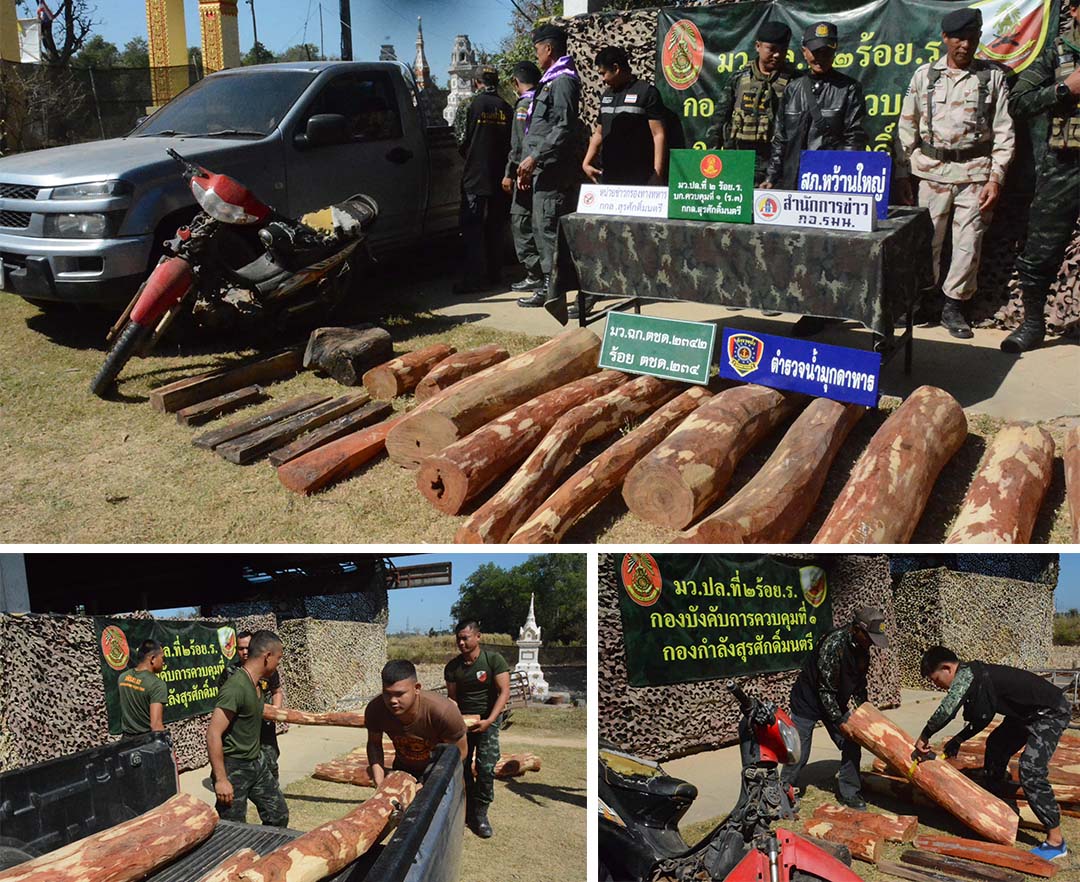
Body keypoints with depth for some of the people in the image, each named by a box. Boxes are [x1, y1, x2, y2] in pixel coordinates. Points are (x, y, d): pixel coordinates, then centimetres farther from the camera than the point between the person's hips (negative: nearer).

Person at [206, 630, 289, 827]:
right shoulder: (236, 687, -25)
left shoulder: (256, 684, 4)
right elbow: (213, 734, -26)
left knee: (279, 816, 15)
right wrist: (221, 779, -25)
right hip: (234, 768, -9)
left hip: (257, 763, 9)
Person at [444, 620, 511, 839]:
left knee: (486, 768, -10)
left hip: (488, 720, -3)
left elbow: (504, 692, -15)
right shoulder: (453, 666, -1)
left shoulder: (494, 660, -12)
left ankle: (480, 814, 1)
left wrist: (489, 720, -24)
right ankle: (467, 810, 17)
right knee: (461, 767, 2)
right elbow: (452, 697, 4)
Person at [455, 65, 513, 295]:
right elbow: (511, 142, 5)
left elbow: (466, 141, -3)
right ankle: (493, 274, 16)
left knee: (472, 227, -2)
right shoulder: (505, 108, 3)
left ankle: (475, 278, -8)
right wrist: (507, 173, 16)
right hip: (499, 176, 4)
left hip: (475, 175, -4)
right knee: (495, 227, 12)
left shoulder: (474, 104, -7)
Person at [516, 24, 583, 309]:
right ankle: (550, 282, 18)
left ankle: (551, 287, -7)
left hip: (553, 169, -10)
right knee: (542, 226, 12)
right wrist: (530, 162, 22)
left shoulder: (563, 80, -10)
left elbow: (564, 128, -20)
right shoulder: (551, 80, 21)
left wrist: (535, 157, -21)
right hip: (545, 168, 10)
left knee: (548, 226, -10)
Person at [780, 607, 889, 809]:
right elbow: (826, 690, -27)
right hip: (807, 701, -7)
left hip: (835, 702, 7)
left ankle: (848, 793, 17)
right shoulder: (834, 644, -32)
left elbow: (859, 684, 9)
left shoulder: (862, 648, -6)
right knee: (799, 754, -2)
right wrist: (839, 721, -22)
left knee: (851, 746, 2)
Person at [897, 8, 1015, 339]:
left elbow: (1003, 132, 4)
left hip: (975, 172, 0)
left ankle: (954, 306, 12)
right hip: (932, 171, 0)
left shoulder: (993, 77, 5)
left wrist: (996, 178, -4)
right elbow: (907, 128, 8)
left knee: (969, 243, 1)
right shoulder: (925, 75, 6)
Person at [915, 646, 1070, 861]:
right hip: (1027, 712, 11)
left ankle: (1056, 841, -9)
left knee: (1031, 772, -18)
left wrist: (924, 736, -24)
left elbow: (946, 710, -37)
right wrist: (958, 740, 7)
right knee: (996, 745, 23)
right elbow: (983, 718, 16)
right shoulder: (972, 676, 5)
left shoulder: (966, 674, -24)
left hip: (1051, 712, -11)